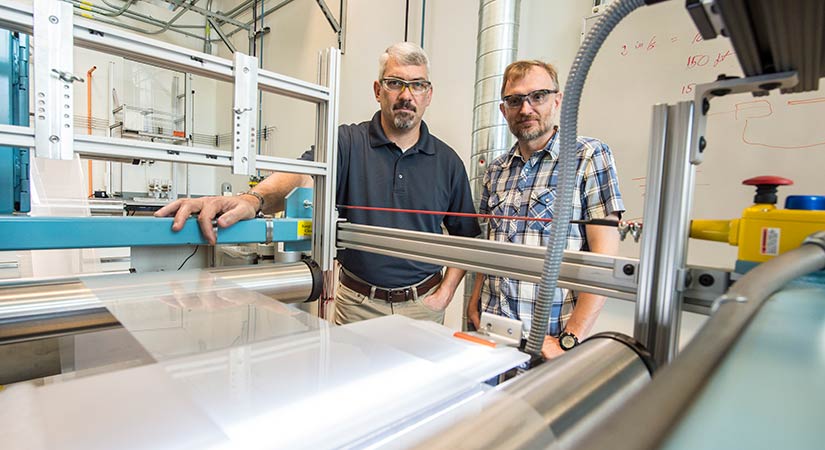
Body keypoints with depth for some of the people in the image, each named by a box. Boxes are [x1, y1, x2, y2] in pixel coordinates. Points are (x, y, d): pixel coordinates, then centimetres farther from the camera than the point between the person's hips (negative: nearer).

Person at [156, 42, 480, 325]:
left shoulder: (447, 161, 1)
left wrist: (443, 295, -4)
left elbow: (466, 237, 5)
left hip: (423, 307, 2)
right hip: (357, 305, -1)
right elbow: (301, 177, -23)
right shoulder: (347, 143, -5)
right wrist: (254, 199, -44)